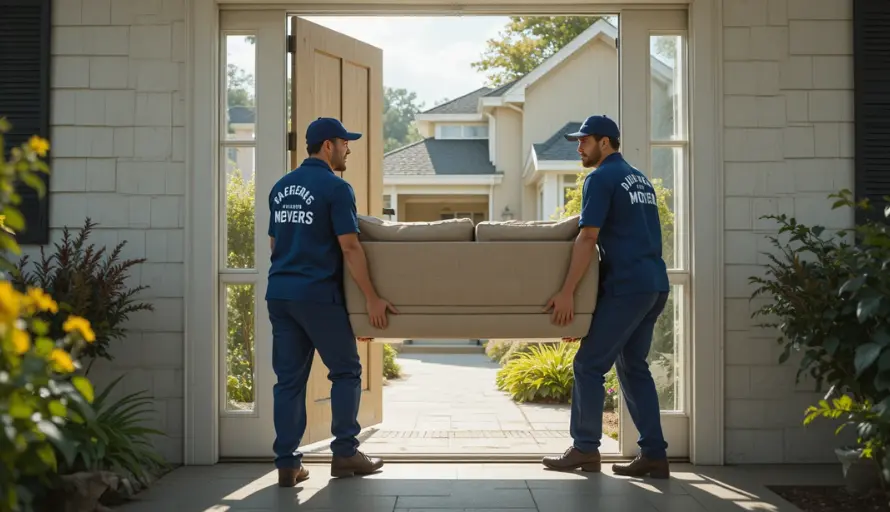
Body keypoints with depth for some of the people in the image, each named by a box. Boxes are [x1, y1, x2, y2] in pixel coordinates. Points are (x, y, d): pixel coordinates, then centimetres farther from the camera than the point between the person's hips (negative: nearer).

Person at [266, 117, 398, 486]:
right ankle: (344, 453, 9)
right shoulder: (336, 187, -8)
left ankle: (287, 464, 7)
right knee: (346, 371, 8)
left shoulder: (281, 187, 14)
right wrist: (372, 298, -11)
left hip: (279, 292, 7)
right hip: (317, 293, -7)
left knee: (289, 378, 8)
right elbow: (350, 248, -14)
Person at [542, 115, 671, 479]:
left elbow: (588, 238, -16)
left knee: (589, 364, -2)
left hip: (626, 285, -9)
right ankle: (653, 454, 10)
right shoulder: (639, 179, 20)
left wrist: (567, 292, -18)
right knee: (633, 366, 12)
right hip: (656, 284, 9)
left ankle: (585, 449, 2)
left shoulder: (601, 178, -7)